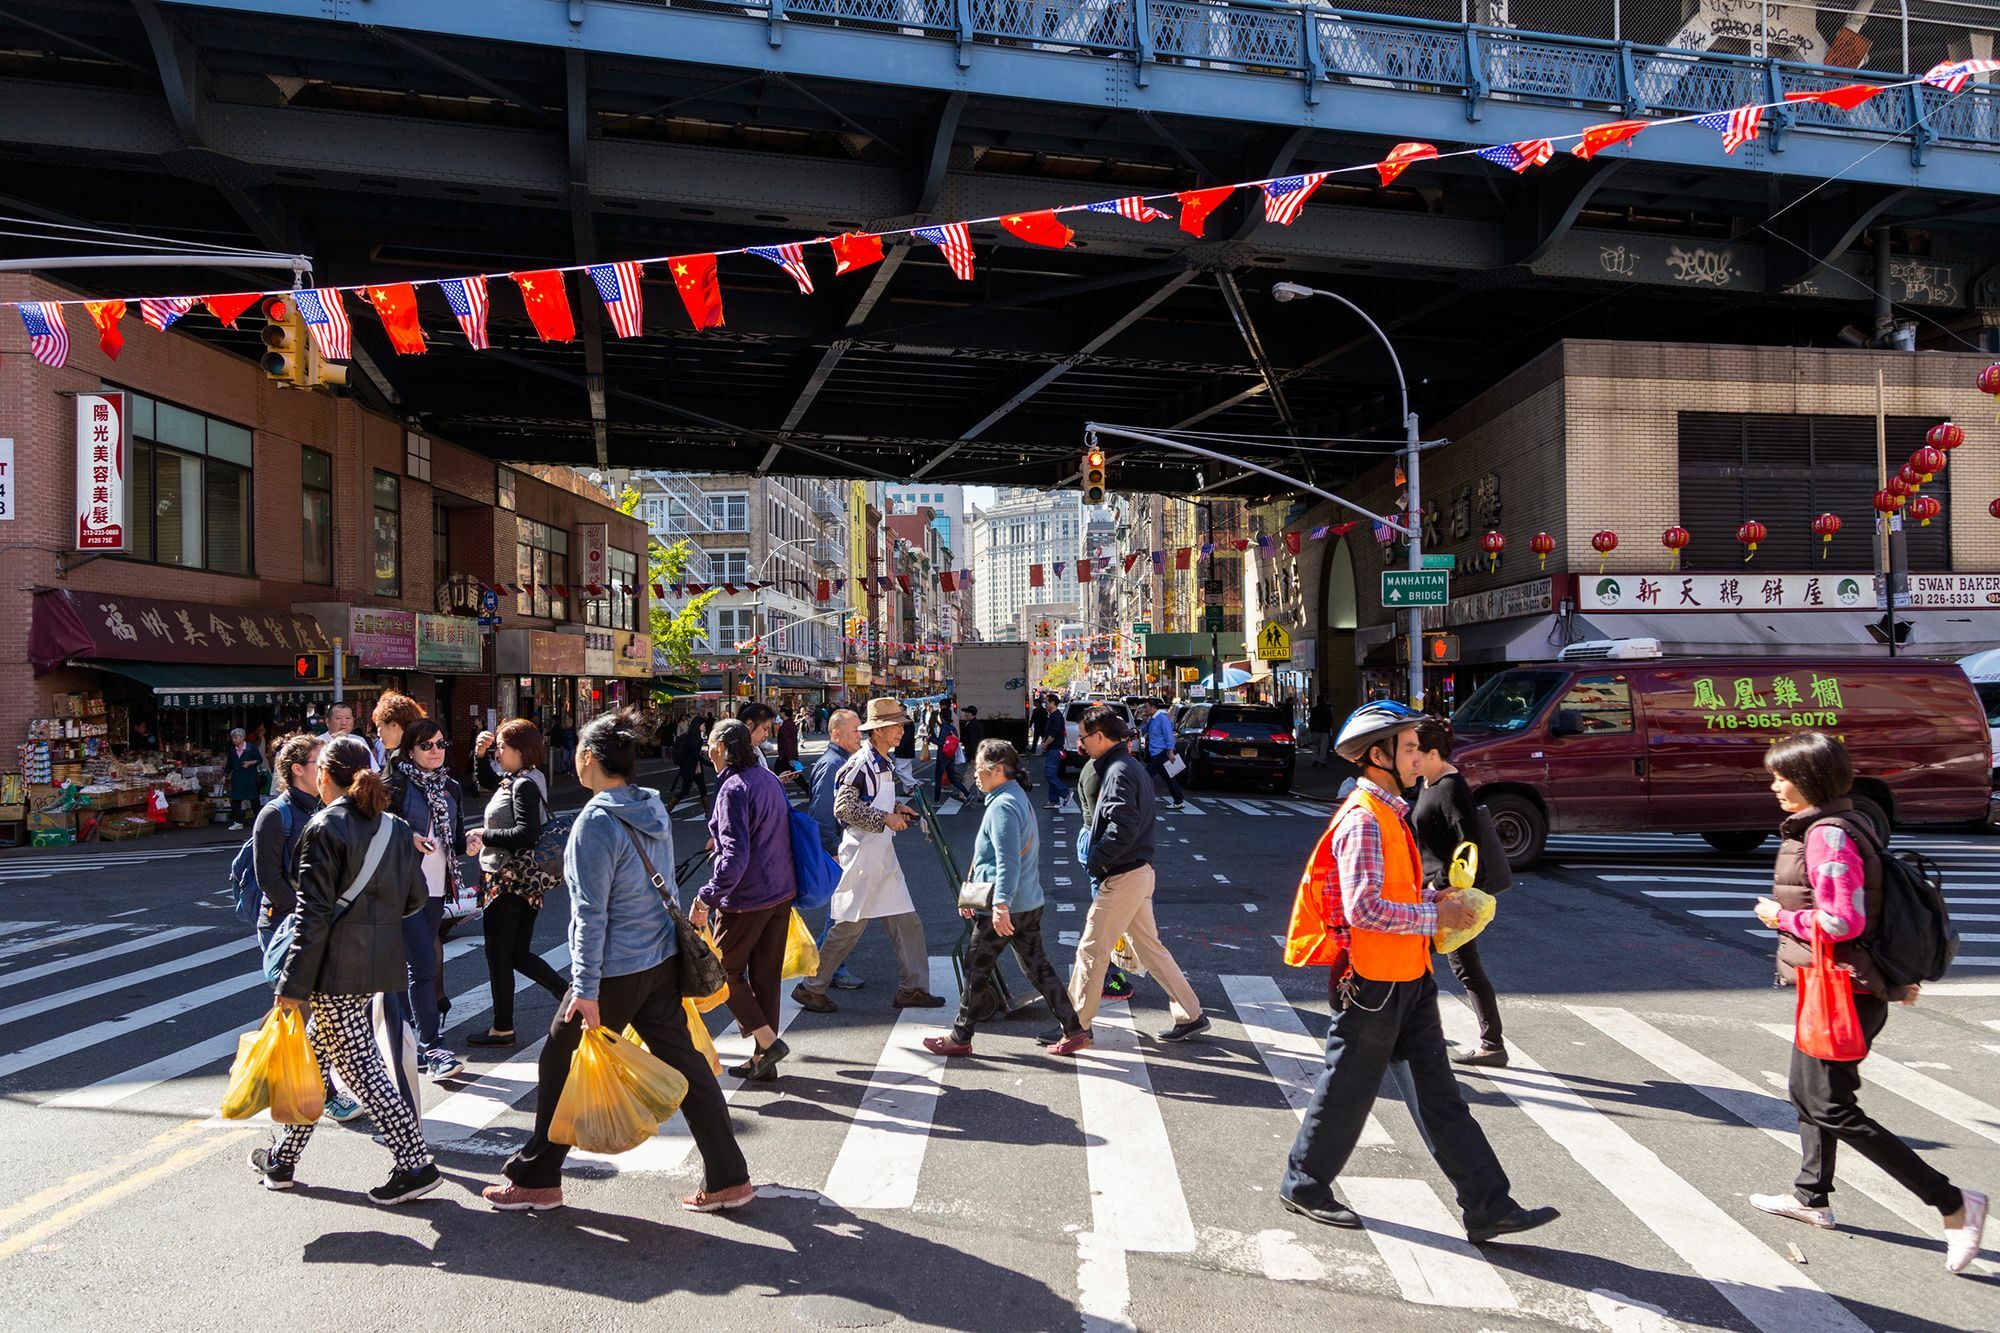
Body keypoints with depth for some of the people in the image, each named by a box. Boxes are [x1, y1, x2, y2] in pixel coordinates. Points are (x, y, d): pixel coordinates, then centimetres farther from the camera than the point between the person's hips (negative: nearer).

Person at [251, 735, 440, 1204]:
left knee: (359, 1066, -2)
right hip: (381, 962, 8)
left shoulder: (324, 828, -13)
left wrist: (293, 982, -11)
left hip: (337, 967, -7)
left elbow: (314, 914, -15)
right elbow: (416, 898, 10)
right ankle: (283, 1157, 32)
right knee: (314, 1054, 21)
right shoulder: (395, 827, 7)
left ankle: (415, 1163, -4)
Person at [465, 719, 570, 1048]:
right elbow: (485, 781, 27)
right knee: (519, 955, 16)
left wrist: (485, 835, -18)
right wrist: (480, 753, 11)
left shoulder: (524, 784, -18)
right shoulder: (520, 779, 11)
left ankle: (502, 1029, 16)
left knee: (498, 956, 5)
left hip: (511, 881, -9)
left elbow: (527, 832, -28)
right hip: (525, 881, 9)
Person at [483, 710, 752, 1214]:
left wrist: (585, 988, -16)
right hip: (663, 961, 8)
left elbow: (590, 914, -18)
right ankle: (729, 1178, 14)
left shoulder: (596, 822, -17)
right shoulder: (654, 808, 6)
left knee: (560, 1065, 11)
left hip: (616, 971, -8)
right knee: (685, 1064, 10)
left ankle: (537, 1180, 25)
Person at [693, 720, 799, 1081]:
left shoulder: (734, 788, -18)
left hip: (746, 898, -8)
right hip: (782, 892, 8)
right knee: (766, 976, 13)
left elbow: (735, 856, -25)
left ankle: (768, 1041, 0)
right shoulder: (769, 778, 8)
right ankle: (763, 1061, 20)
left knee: (726, 971, 9)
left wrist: (706, 899, -22)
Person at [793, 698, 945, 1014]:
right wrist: (885, 818, -22)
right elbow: (843, 807, -24)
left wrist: (897, 808, 8)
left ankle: (914, 988, 14)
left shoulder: (884, 763, 13)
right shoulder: (860, 764, -16)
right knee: (850, 925, -1)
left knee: (907, 921, 7)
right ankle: (810, 987, 12)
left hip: (884, 855, 9)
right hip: (861, 855, -9)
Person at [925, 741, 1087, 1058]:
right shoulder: (1018, 797, 15)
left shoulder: (1002, 806, -17)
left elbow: (1008, 863, -25)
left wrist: (1001, 906, -29)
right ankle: (1074, 1032, 11)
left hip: (1003, 909, -9)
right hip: (1030, 903, 10)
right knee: (1037, 966, 12)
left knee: (975, 970, 4)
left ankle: (960, 1038, 16)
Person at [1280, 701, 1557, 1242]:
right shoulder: (1362, 820, -20)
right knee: (1348, 1091, 6)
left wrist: (1430, 897, 4)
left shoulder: (1390, 813, 13)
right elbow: (1364, 909, -27)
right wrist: (1435, 916, -18)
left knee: (1439, 1094, 10)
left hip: (1408, 980, 9)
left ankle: (1488, 1207, 14)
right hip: (1372, 981, -9)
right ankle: (1304, 1184, 24)